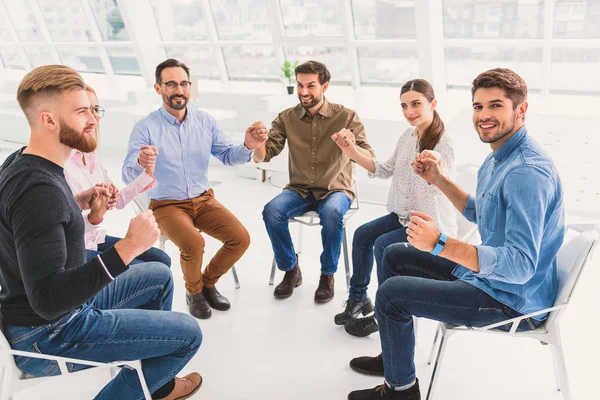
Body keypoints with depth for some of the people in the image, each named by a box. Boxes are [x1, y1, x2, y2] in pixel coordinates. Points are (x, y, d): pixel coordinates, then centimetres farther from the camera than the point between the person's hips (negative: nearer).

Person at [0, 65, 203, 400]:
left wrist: (76, 203, 4)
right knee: (188, 333, -9)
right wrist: (129, 247, -38)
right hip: (48, 336, -10)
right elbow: (48, 300, -36)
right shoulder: (38, 188, -31)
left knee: (159, 275, 21)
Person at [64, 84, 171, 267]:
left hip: (95, 239, 9)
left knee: (161, 260, 7)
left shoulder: (91, 155, 6)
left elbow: (118, 200, 12)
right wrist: (93, 217, -38)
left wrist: (148, 173, 6)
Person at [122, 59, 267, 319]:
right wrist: (141, 164, -43)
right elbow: (128, 176, -18)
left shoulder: (205, 121, 1)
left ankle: (208, 282, 14)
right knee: (194, 244, -31)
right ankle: (194, 292, 3)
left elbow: (227, 156, 6)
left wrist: (248, 147, -16)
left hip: (204, 200, 4)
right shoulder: (145, 128, -12)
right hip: (167, 206, -4)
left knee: (240, 239, -14)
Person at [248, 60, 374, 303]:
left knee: (331, 213, -35)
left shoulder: (346, 116, -6)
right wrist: (257, 141, -30)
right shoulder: (287, 118, 0)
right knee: (271, 211, -27)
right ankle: (291, 271, -3)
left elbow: (369, 159, -16)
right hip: (299, 190, 2)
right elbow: (263, 157, -6)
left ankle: (327, 275, -10)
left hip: (336, 189, -2)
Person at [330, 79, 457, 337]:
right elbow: (386, 171, 8)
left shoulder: (443, 142, -19)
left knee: (383, 245, -21)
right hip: (404, 215, 8)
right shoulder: (407, 137, 3)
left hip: (430, 223, -8)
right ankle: (358, 298, 17)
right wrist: (354, 154, -3)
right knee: (362, 235, 2)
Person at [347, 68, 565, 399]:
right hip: (487, 274, 11)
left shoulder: (527, 173, -29)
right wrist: (439, 179, 4)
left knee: (391, 293, -15)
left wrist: (440, 244, -40)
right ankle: (394, 355, 30)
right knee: (394, 255, 16)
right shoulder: (500, 157, 4)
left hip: (513, 301, -11)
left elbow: (519, 266, -36)